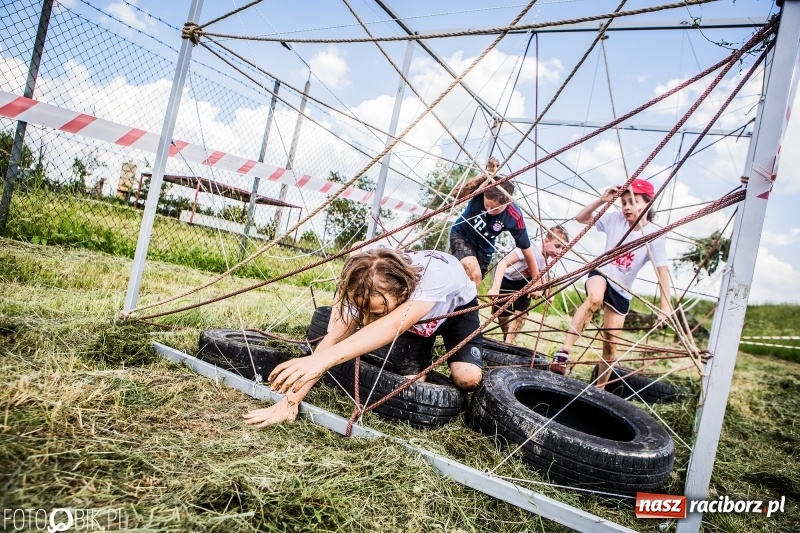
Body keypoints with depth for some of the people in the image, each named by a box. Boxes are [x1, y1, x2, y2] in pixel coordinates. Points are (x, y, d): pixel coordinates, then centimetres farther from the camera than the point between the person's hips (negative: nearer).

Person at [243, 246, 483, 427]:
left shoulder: (434, 276, -47)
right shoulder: (359, 289, -35)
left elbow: (392, 326, -61)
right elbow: (333, 339, -38)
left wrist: (323, 359, -72)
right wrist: (291, 399, -46)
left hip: (457, 306, -2)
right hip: (413, 318, 3)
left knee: (466, 378, -24)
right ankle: (423, 362, 18)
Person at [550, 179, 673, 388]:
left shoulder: (654, 236, -13)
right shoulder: (615, 219, -6)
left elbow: (662, 271, -18)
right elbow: (580, 218, 0)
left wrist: (665, 306, -27)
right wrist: (601, 201, -14)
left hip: (622, 291, 1)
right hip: (601, 274, -1)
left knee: (610, 340, 3)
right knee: (595, 298, -38)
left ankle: (600, 386, 23)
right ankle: (563, 353, -42)